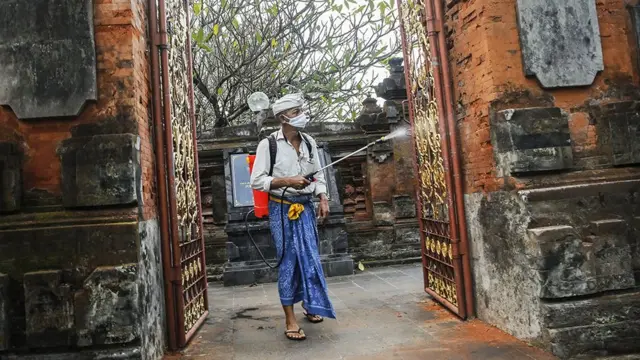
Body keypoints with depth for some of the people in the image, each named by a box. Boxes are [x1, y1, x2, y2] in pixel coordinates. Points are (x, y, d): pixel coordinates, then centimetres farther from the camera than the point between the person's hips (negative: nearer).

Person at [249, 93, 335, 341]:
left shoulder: (309, 142, 7)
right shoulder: (268, 144, -8)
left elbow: (319, 175, 15)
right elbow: (256, 181, -10)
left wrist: (323, 199, 2)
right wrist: (287, 181, -20)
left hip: (305, 207, 5)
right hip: (282, 209, -5)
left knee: (310, 257, 10)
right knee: (289, 260, -1)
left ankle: (309, 304, 33)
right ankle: (290, 319, 11)